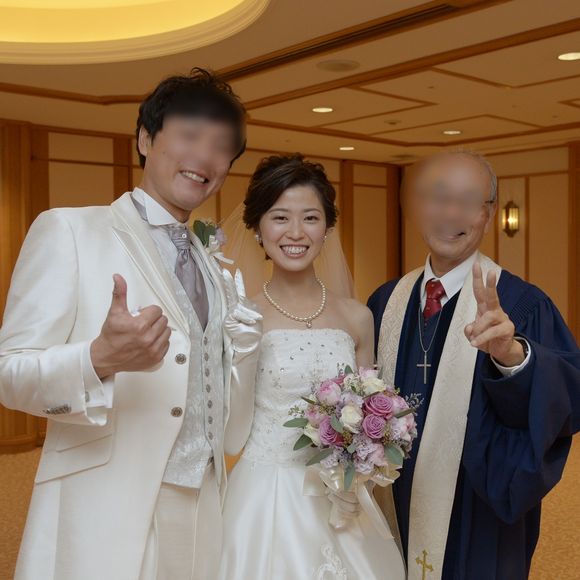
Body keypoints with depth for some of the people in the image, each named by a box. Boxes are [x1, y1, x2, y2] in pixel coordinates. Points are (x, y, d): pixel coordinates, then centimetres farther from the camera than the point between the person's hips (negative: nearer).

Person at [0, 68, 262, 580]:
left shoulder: (218, 272, 12)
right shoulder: (67, 231, -3)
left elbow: (230, 435, 13)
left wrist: (244, 340, -2)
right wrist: (100, 359, -27)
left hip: (203, 519, 5)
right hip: (104, 520, -5)